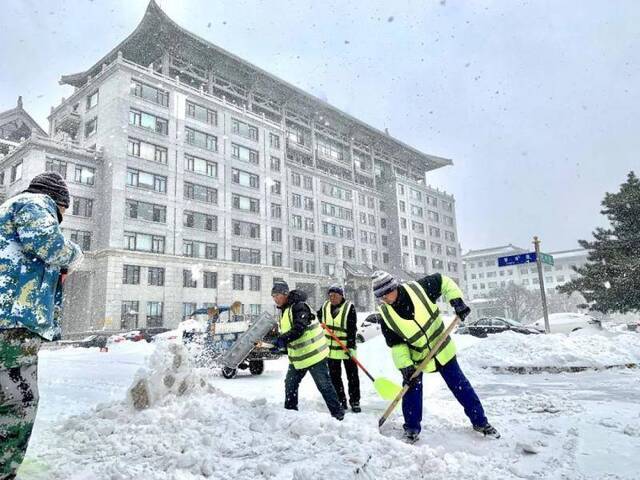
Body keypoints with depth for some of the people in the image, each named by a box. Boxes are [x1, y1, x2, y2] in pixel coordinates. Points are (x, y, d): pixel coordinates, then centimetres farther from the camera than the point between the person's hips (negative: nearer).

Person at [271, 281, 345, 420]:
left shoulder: (299, 306, -19)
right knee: (290, 384, 13)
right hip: (298, 356, 9)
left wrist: (283, 340, -38)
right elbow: (286, 332, 20)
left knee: (324, 385, -2)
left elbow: (299, 329, -31)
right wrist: (279, 343, 4)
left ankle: (338, 413, 10)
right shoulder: (285, 310, 12)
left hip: (314, 353, -9)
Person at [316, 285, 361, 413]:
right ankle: (341, 401, 22)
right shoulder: (325, 307, 3)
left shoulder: (349, 307, -11)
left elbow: (352, 329, -14)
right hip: (331, 348, 4)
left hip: (347, 348, -4)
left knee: (352, 376, 4)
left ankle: (355, 401, 16)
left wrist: (351, 346, -19)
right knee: (335, 377, 10)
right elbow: (319, 321, 17)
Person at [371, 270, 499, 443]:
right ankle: (412, 428, 15)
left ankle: (480, 422, 25)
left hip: (442, 349, 0)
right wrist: (405, 365, -21)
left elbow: (443, 282, -7)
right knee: (412, 388, -6)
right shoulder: (385, 316, -18)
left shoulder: (418, 288, -24)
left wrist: (457, 301, -16)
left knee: (460, 386, 8)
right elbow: (396, 344, -11)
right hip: (416, 357, 1)